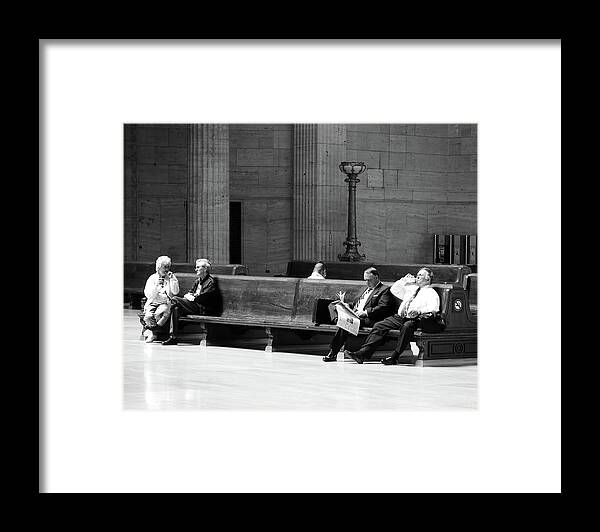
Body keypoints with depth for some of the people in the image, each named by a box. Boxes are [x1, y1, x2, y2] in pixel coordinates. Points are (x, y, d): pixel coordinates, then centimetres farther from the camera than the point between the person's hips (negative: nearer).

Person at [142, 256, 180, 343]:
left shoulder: (172, 278, 11)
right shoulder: (152, 278, 9)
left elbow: (175, 292, -3)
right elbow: (148, 295, -2)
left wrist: (171, 279, -9)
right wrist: (156, 285, -16)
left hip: (165, 303, 0)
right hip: (152, 303, 0)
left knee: (159, 313, -34)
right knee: (148, 316, -31)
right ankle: (150, 333, -11)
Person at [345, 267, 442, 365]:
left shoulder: (431, 293, 4)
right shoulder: (411, 288, 26)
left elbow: (433, 309, -14)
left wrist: (419, 311, -31)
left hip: (414, 319, -7)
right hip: (400, 317, 7)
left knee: (407, 326, -40)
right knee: (379, 326, -13)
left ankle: (394, 357, -39)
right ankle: (363, 353, -25)